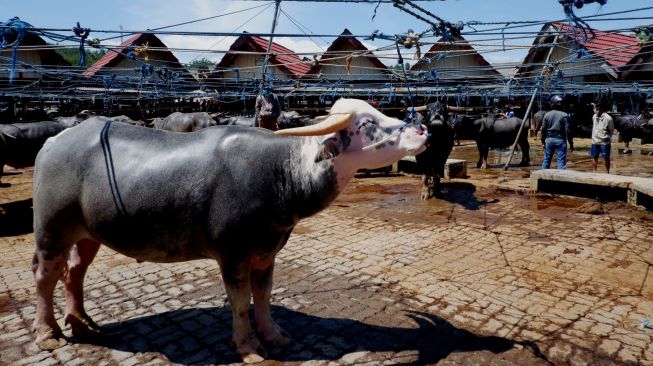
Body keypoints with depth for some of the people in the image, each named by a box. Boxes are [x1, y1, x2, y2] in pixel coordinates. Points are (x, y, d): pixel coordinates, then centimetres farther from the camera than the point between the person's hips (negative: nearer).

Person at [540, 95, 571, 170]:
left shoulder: (547, 115, 2)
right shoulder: (564, 115, -7)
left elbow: (543, 130, 4)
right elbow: (567, 130, -8)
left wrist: (543, 141, 13)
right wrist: (570, 142, -1)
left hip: (549, 139, 3)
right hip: (560, 140, -3)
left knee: (546, 160, 13)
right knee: (561, 161, -1)